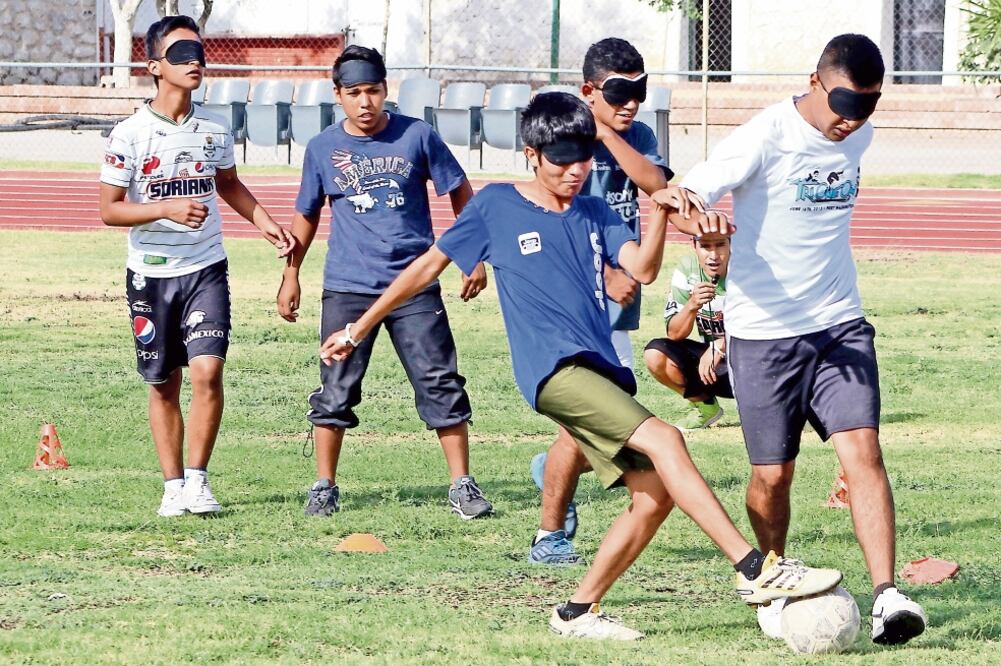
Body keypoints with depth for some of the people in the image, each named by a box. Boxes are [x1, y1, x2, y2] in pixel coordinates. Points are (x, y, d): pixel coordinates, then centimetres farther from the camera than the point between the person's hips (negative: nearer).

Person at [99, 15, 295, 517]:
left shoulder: (215, 130, 4)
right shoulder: (130, 134, -8)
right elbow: (110, 210, -8)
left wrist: (263, 222, 10)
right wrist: (167, 209, -21)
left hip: (206, 269, 2)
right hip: (151, 273, -2)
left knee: (207, 371, -13)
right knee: (163, 385, 6)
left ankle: (196, 478, -1)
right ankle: (173, 485, 16)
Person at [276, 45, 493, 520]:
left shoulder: (417, 137, -1)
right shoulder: (322, 149, 4)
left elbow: (460, 193, 9)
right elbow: (307, 215, 17)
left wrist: (475, 257, 7)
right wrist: (291, 276, 16)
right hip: (347, 289, 1)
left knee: (441, 385, -3)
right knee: (336, 391, 1)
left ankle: (462, 485, 4)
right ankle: (324, 488, 13)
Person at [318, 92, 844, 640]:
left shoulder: (596, 215, 17)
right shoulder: (496, 206, 6)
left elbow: (643, 270, 1)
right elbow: (428, 266, 13)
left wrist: (661, 213, -18)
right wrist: (358, 330, 16)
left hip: (602, 370, 7)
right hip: (553, 368, -6)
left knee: (655, 494, -4)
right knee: (663, 440, -24)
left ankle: (579, 612, 10)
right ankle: (755, 569, -31)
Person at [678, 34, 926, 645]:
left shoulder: (859, 138, 4)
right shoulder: (767, 137, -15)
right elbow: (688, 194, -22)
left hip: (840, 325, 4)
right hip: (764, 332, -4)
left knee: (862, 449, -13)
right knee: (773, 475, 4)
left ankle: (886, 595, -20)